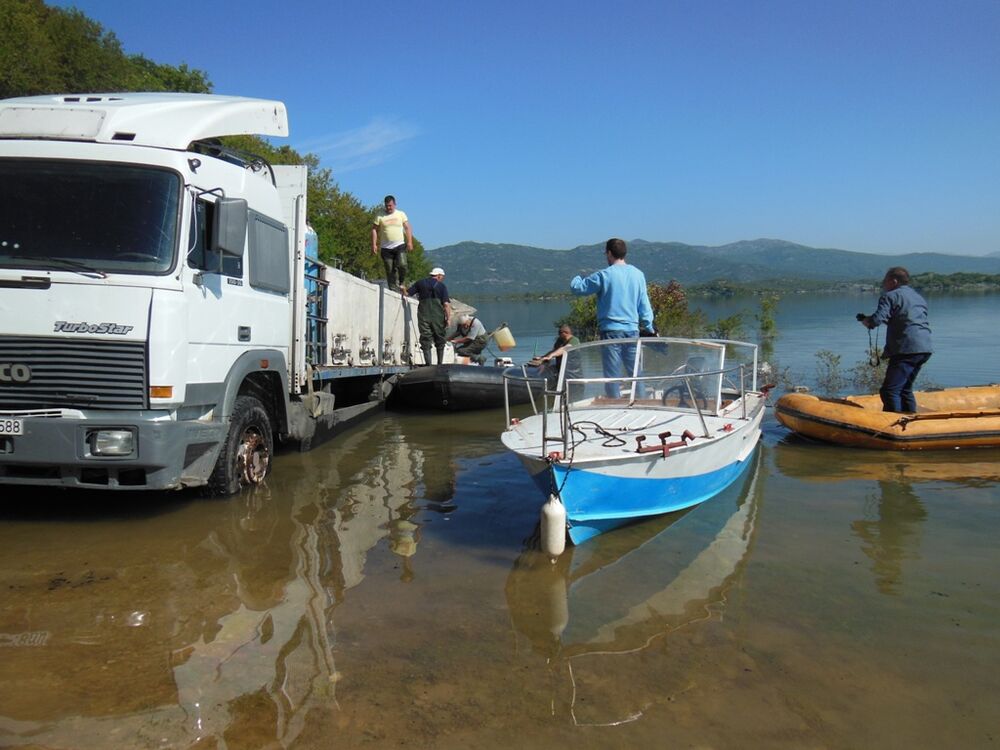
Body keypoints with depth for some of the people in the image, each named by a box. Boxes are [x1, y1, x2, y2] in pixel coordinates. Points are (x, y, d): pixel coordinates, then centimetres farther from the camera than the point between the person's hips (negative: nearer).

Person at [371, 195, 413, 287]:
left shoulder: (401, 214, 8)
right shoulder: (380, 216, 6)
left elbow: (407, 228, 6)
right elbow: (374, 230, 6)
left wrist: (409, 242, -5)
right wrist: (374, 245, -3)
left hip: (400, 245, -1)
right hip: (386, 248, 1)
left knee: (402, 265, -20)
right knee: (390, 271, 0)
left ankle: (401, 283, 2)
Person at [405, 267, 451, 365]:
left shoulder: (420, 283, 8)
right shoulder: (442, 286, 2)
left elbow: (407, 293, 9)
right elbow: (446, 304, -6)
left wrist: (403, 289, 30)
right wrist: (448, 318, -2)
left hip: (423, 316, 1)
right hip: (438, 317, -1)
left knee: (426, 341, 1)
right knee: (440, 341, 12)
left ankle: (428, 364, -8)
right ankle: (440, 364, 15)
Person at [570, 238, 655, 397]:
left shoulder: (604, 275, -9)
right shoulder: (638, 274, 7)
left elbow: (577, 288, -3)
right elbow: (644, 305, 9)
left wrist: (576, 278, 19)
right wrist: (649, 328, 16)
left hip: (611, 330, -5)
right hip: (633, 330, 5)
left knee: (612, 373, 1)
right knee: (635, 372, 11)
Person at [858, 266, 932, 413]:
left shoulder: (890, 296, -2)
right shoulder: (919, 298, 24)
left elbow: (876, 320, -15)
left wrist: (865, 320, 6)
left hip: (907, 350, -9)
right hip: (924, 349, 9)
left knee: (889, 390, -10)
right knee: (905, 389, 19)